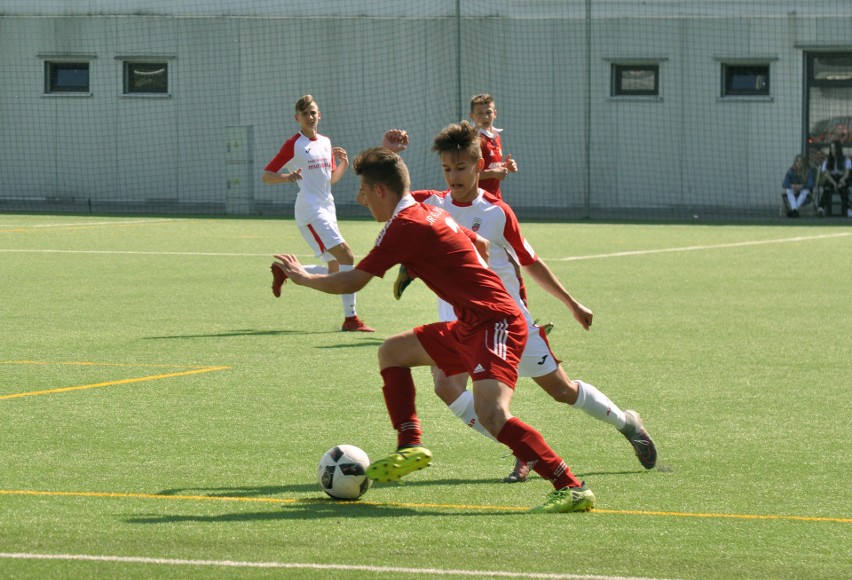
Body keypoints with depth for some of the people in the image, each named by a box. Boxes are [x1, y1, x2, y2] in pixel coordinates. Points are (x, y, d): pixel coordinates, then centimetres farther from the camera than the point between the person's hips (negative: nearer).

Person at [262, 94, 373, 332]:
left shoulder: (326, 142, 15)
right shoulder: (293, 144, -5)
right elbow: (266, 176, -5)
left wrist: (343, 164, 2)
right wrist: (287, 177, -25)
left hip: (327, 209, 8)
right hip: (310, 211, -8)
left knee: (335, 269, 8)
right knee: (346, 257, -18)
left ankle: (283, 270, 26)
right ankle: (350, 318, -16)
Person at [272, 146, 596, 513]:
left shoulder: (404, 226, -14)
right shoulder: (429, 213, 14)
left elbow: (351, 283, -11)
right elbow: (480, 245, 30)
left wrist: (303, 277, 6)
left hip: (495, 324, -10)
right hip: (470, 327, 10)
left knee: (490, 413, -27)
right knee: (393, 351, 20)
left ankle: (572, 488, -28)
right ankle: (410, 447, 15)